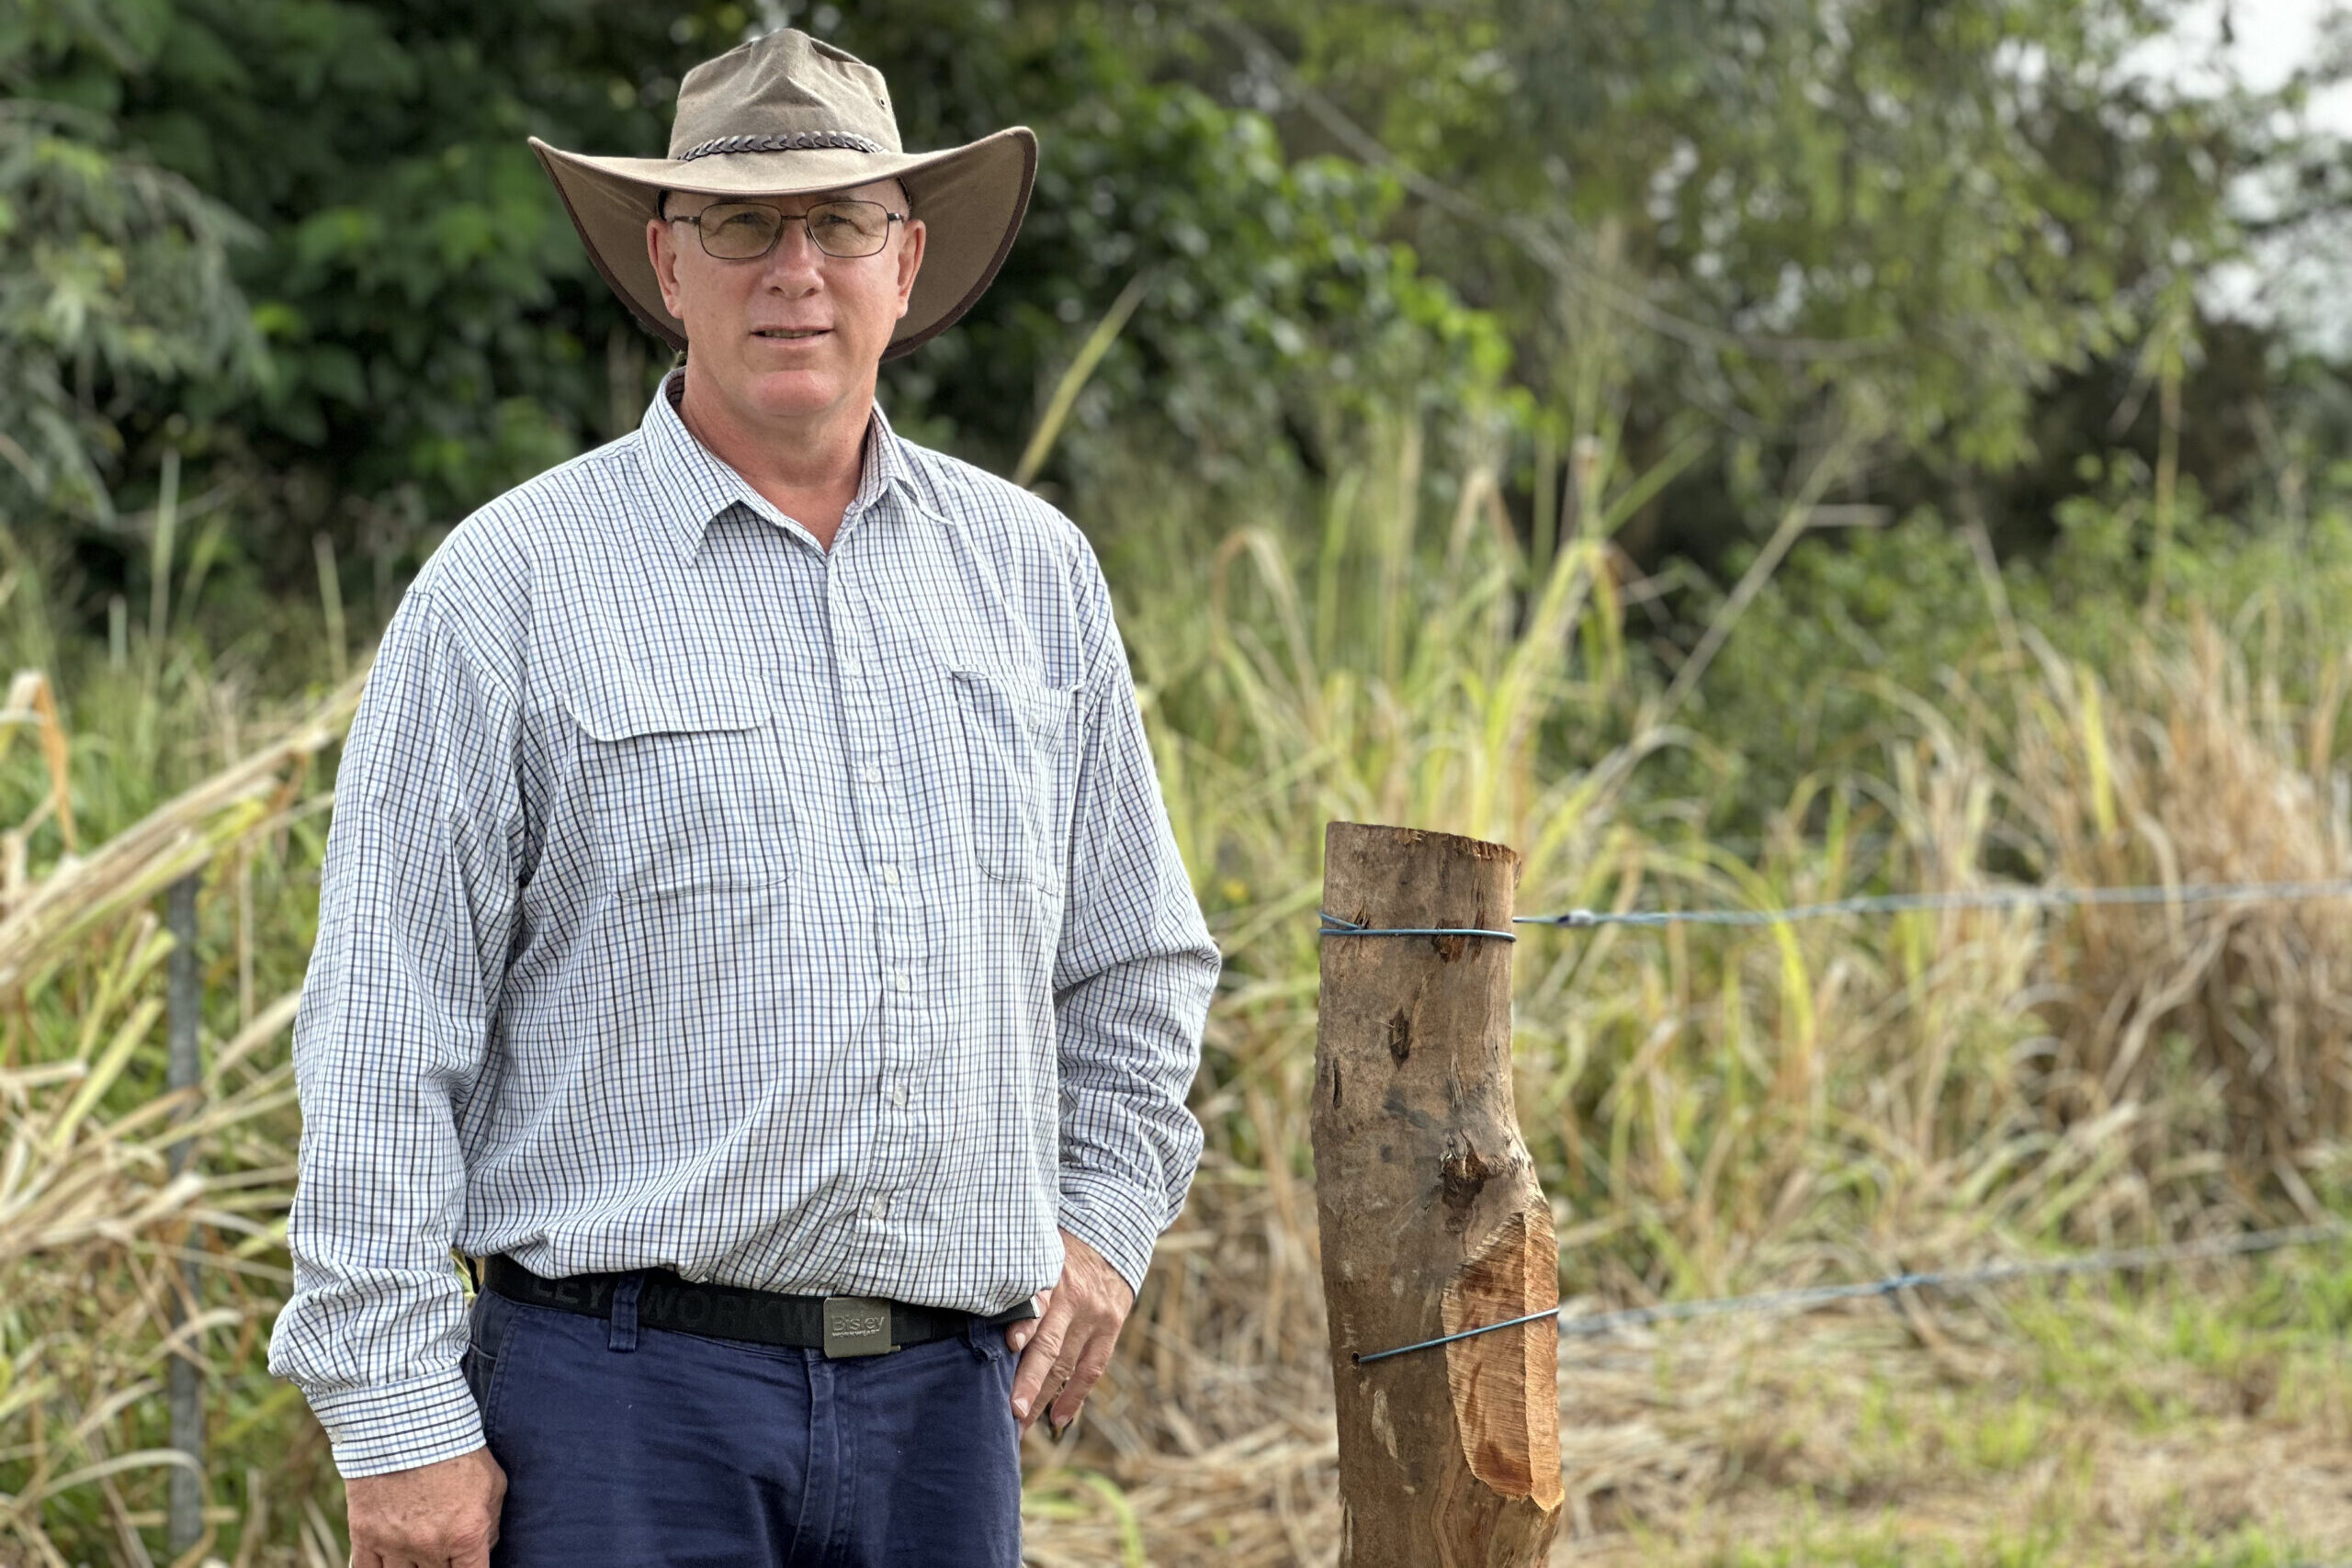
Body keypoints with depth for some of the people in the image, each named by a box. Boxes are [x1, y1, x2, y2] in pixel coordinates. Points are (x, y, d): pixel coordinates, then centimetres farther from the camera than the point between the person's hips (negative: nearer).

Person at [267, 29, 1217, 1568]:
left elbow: (1136, 964, 24)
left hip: (947, 1394, 4)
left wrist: (1108, 1217, 10)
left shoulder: (1035, 572, 12)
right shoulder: (513, 586, -2)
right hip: (627, 1394, -4)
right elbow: (384, 1036, -5)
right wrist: (398, 1424, -9)